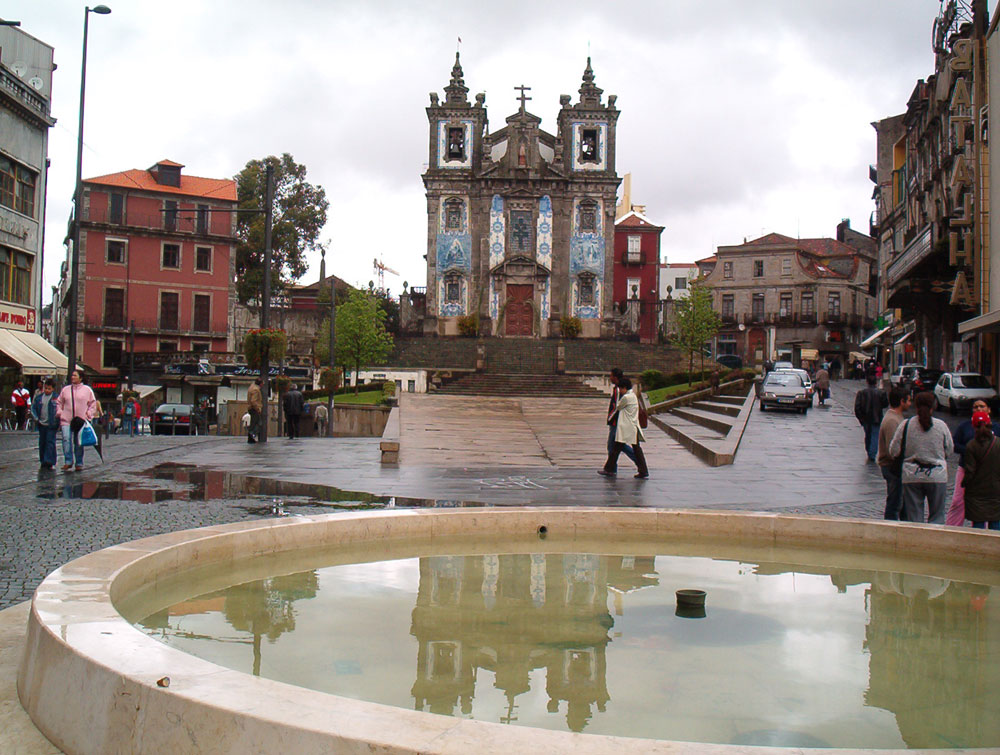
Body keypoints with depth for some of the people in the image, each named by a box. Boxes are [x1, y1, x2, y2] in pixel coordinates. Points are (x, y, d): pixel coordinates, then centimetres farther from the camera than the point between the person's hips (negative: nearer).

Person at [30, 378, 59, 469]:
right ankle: (43, 461, 22)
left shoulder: (56, 398, -6)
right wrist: (36, 418, 3)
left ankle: (49, 461, -13)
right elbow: (33, 408, 15)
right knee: (42, 443, 11)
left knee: (50, 442, -10)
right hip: (41, 424, 5)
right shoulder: (39, 397, 7)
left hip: (51, 424, -5)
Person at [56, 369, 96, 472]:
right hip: (66, 420, 1)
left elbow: (93, 404, 7)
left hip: (81, 421, -1)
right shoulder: (65, 389, 12)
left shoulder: (87, 389, 5)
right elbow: (59, 402, 19)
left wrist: (88, 415, -3)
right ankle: (68, 461, -9)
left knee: (79, 442, 4)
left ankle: (79, 463, 12)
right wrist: (59, 412, 3)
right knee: (66, 439, -13)